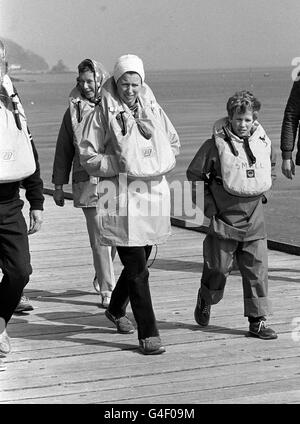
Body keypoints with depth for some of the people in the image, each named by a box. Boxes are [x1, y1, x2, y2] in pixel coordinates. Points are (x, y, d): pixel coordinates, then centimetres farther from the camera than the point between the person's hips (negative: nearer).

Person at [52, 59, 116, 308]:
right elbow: (64, 150, 13)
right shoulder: (74, 110, 6)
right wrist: (59, 185, 12)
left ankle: (101, 277, 32)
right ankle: (107, 291, 3)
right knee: (100, 239, -4)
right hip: (88, 183, 0)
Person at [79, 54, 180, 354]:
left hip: (154, 192, 5)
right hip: (123, 197, -5)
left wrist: (161, 164, 2)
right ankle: (148, 334, -5)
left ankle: (116, 310, 42)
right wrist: (119, 164, -15)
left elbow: (173, 144, 21)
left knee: (139, 261, 17)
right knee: (137, 268, -9)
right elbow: (87, 156, -3)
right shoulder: (104, 113, -5)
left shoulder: (153, 110, 9)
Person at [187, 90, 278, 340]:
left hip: (254, 221, 3)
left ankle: (258, 320, 9)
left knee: (257, 269, 1)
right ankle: (205, 302, 35)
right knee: (219, 269, 6)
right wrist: (209, 205, -6)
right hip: (225, 220, -3)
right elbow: (194, 174, -4)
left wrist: (264, 193, 12)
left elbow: (271, 168, 24)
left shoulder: (263, 142, 3)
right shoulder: (216, 145, -11)